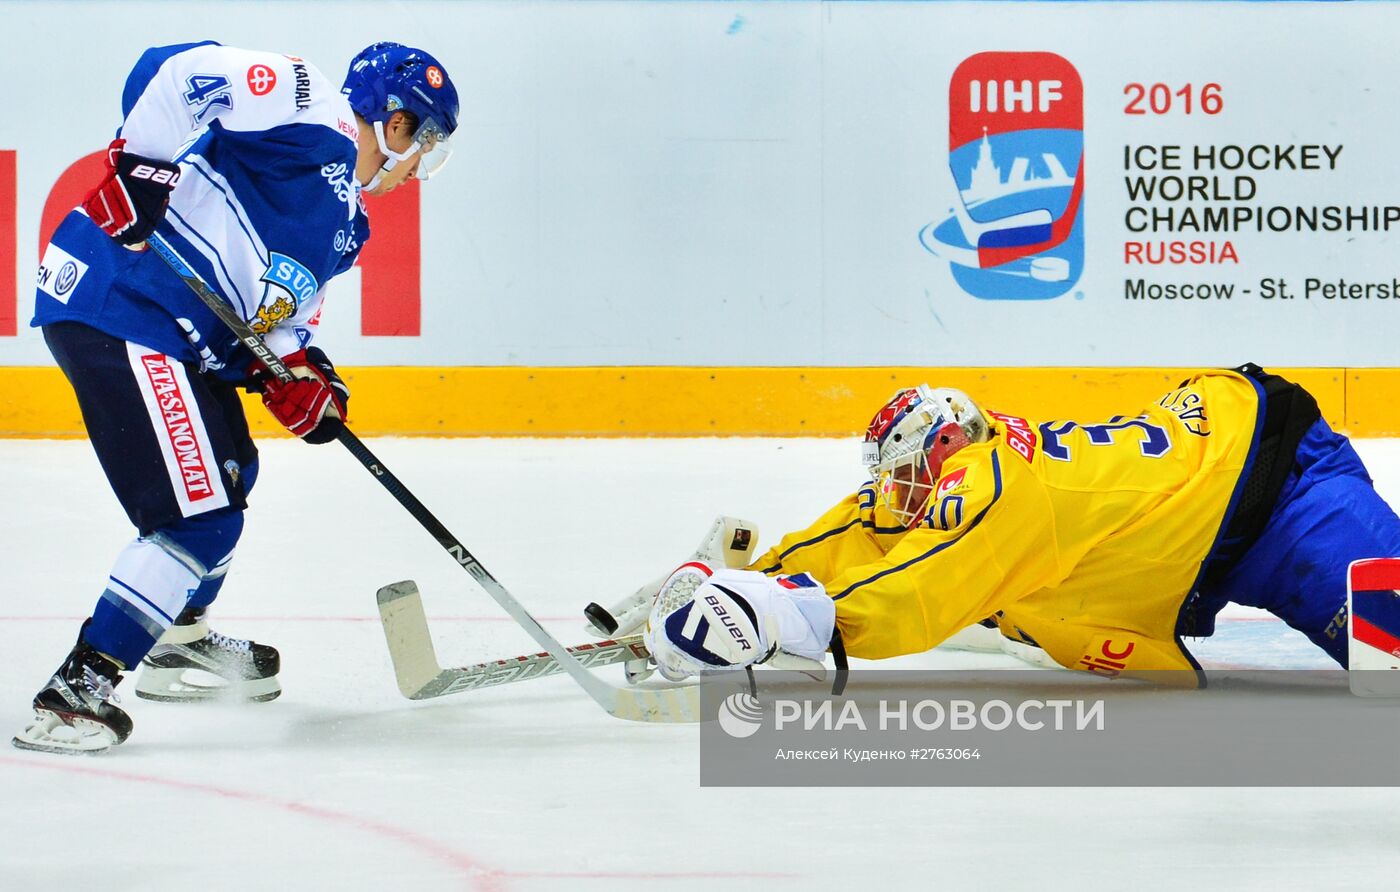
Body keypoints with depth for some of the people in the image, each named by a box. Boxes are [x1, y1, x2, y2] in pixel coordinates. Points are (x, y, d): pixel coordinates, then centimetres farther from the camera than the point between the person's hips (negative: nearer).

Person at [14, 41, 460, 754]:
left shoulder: (344, 222, 20)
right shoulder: (311, 112, -9)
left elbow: (279, 306, 19)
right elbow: (177, 68, -17)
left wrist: (298, 373, 0)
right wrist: (140, 165, -23)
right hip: (113, 307, -11)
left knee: (231, 472, 28)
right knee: (202, 518, -14)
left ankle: (177, 642, 48)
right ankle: (76, 689, -11)